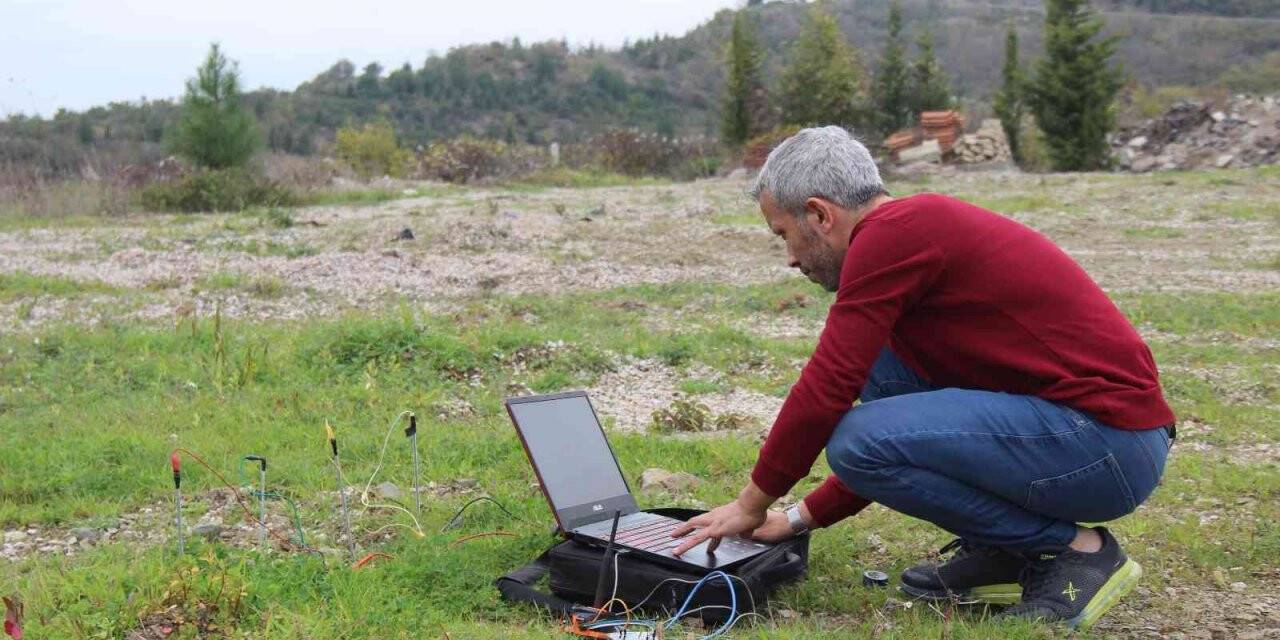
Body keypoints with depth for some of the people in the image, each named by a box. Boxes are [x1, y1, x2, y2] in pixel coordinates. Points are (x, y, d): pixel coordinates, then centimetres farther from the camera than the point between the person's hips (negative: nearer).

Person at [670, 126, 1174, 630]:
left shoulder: (890, 234, -12)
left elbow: (825, 391, -14)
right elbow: (896, 439, 24)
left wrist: (752, 504, 2)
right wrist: (802, 517, 25)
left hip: (1110, 444, -10)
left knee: (860, 438, -17)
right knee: (882, 369, 12)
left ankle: (1075, 551, -1)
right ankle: (999, 553, 13)